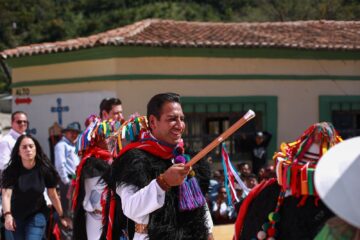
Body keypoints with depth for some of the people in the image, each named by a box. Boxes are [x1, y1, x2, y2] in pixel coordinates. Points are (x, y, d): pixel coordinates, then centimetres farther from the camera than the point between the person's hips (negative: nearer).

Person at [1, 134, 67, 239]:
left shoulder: (45, 169, -14)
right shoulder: (11, 170, -17)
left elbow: (53, 195, -4)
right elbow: (6, 195, -27)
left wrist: (61, 216, 2)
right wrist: (7, 215, -45)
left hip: (37, 215, -1)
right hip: (16, 216, 1)